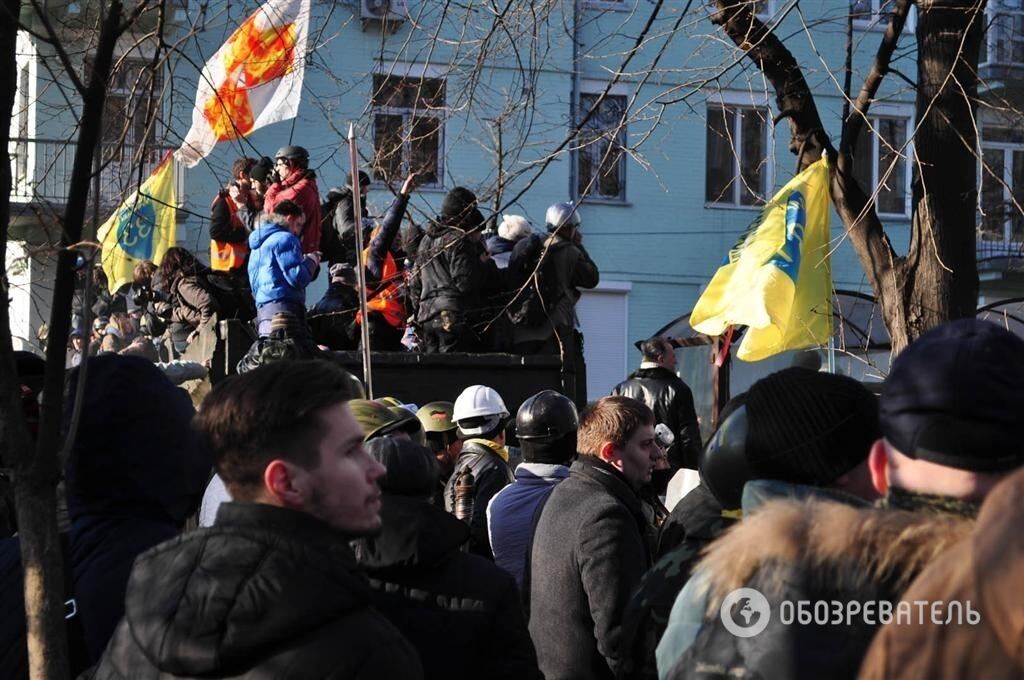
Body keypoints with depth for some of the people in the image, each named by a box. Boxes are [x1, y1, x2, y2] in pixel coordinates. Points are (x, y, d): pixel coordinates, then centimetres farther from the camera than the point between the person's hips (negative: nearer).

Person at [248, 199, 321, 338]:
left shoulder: (258, 245, 25)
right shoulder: (285, 238, -3)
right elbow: (297, 278, -14)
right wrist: (311, 261, 6)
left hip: (262, 309, 9)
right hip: (283, 308, -9)